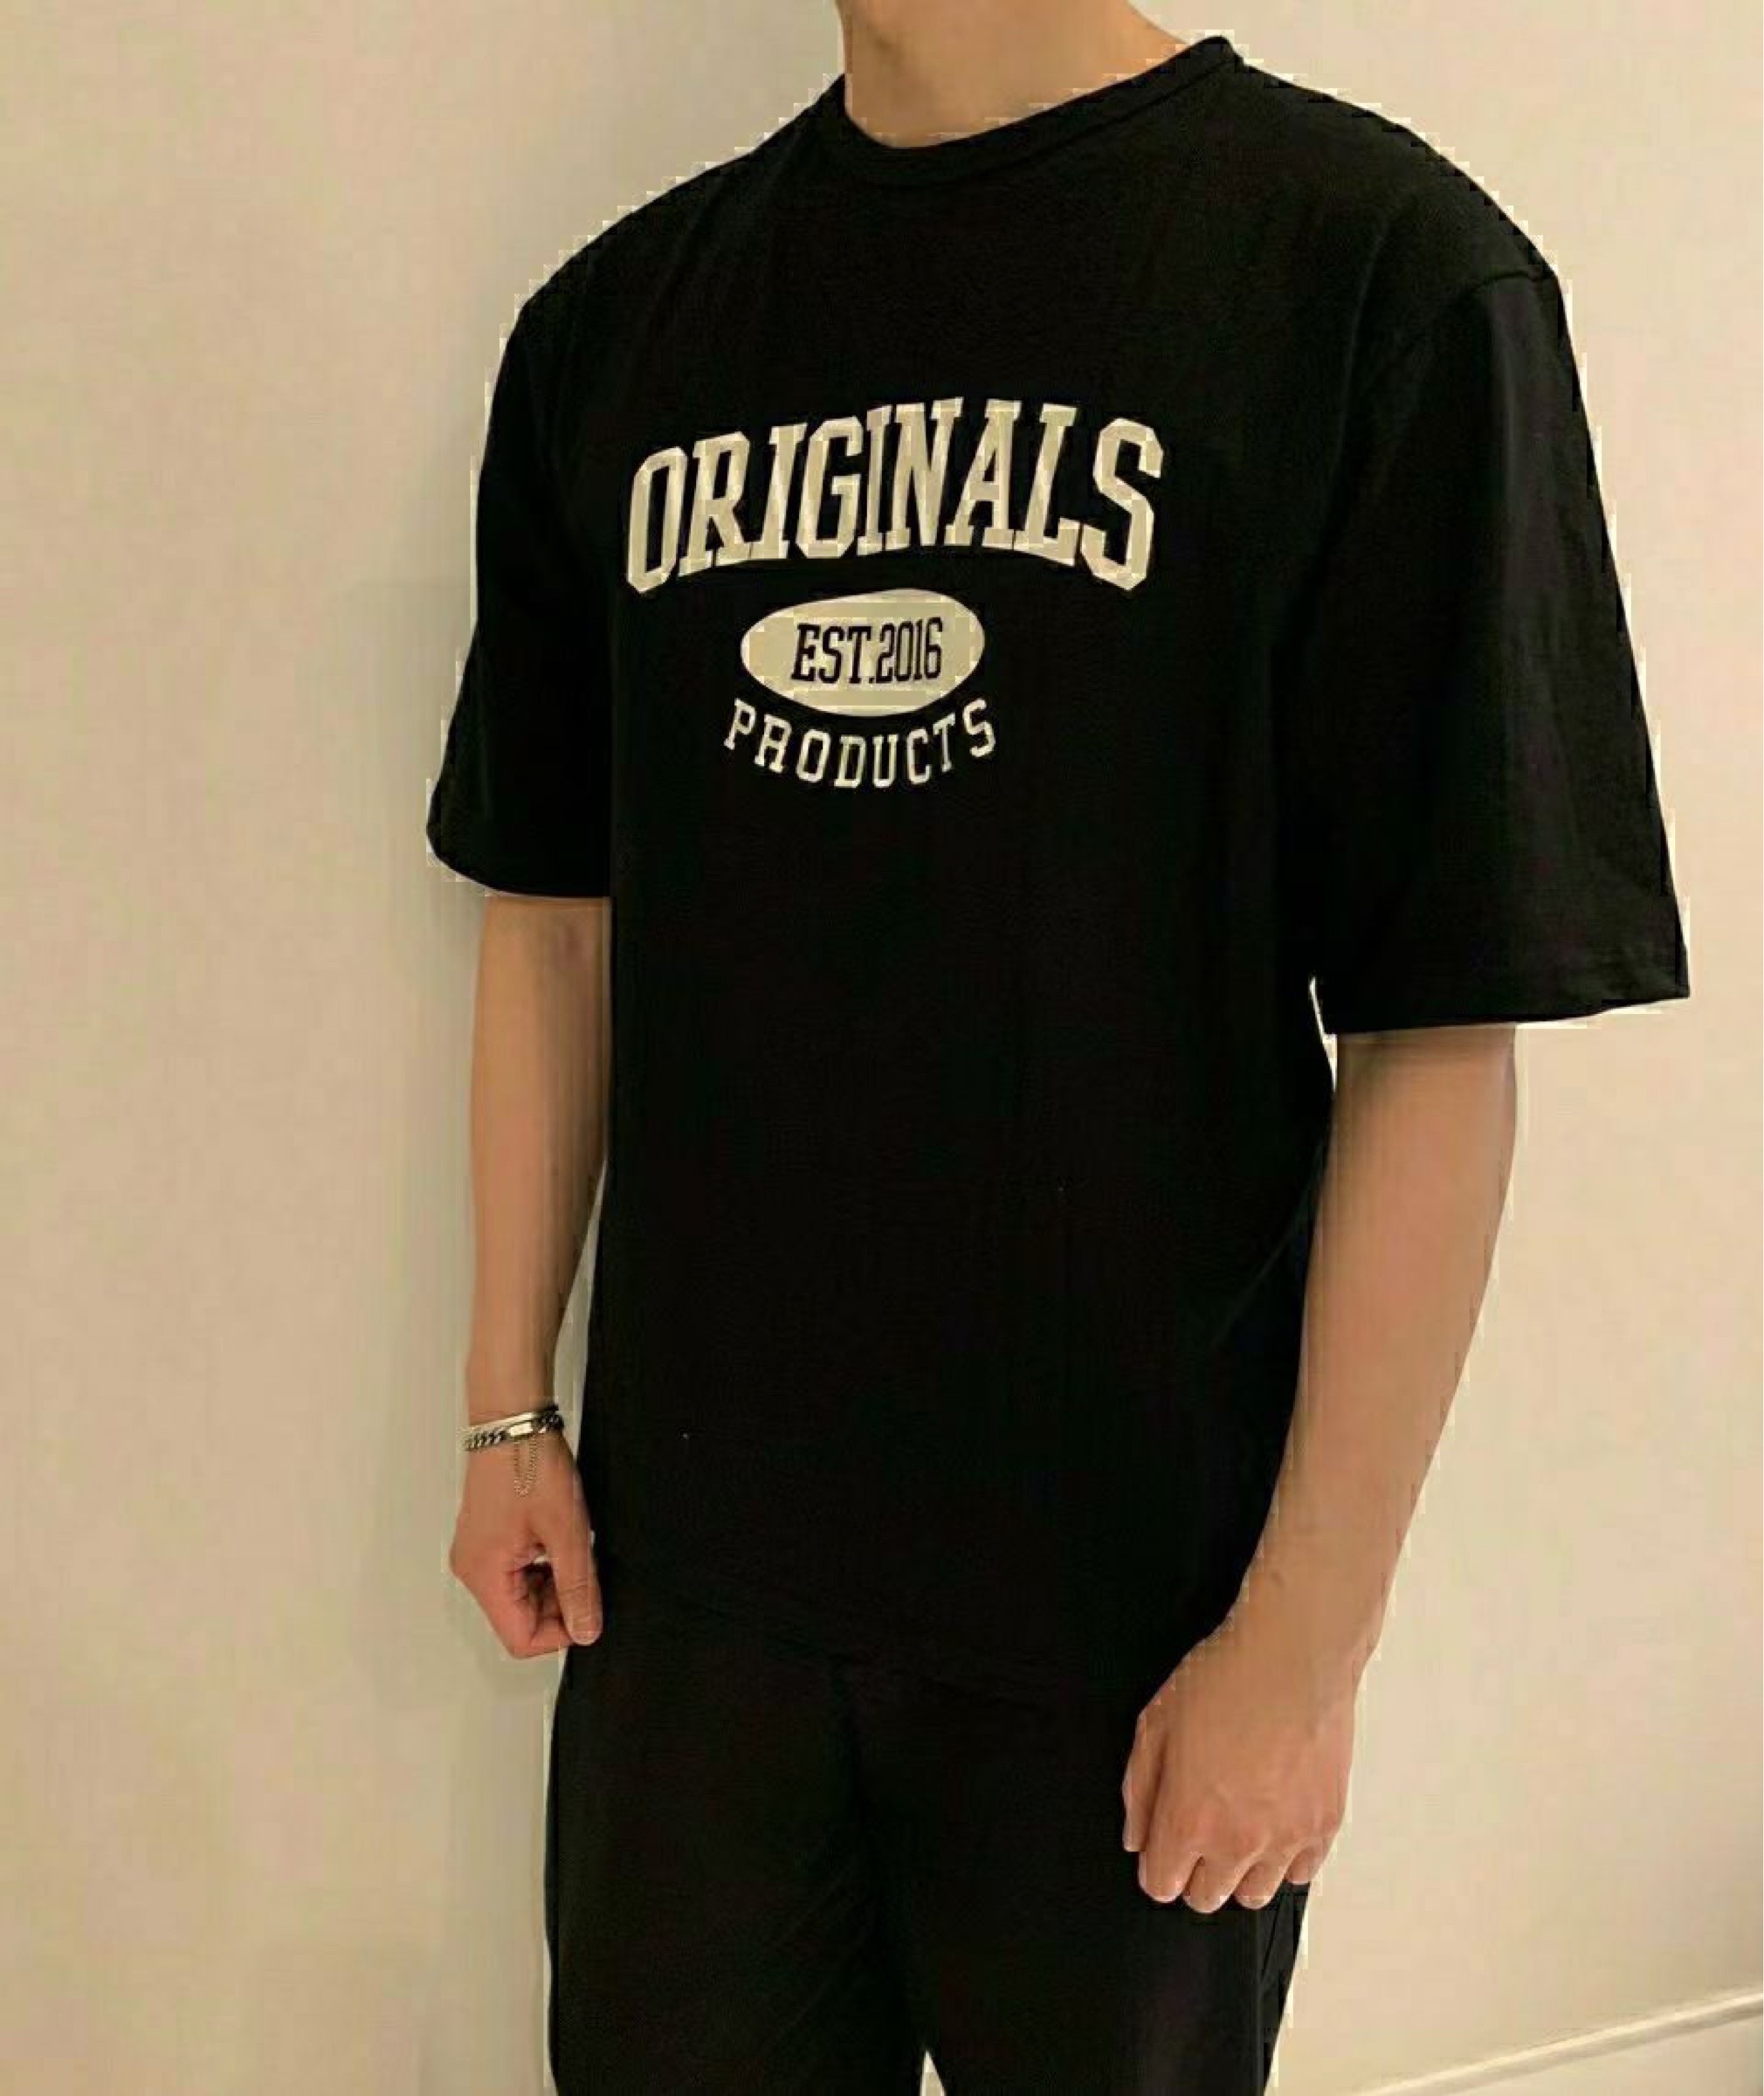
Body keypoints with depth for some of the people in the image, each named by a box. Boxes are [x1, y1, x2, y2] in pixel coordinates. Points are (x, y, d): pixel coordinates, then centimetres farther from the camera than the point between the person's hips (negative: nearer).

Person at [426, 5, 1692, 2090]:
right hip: (690, 1534, 4)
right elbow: (556, 917, 10)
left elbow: (1440, 1035, -13)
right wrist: (508, 1409, 8)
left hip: (1129, 1571, -3)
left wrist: (1310, 1628, -12)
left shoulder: (1379, 268, -11)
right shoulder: (618, 320, 4)